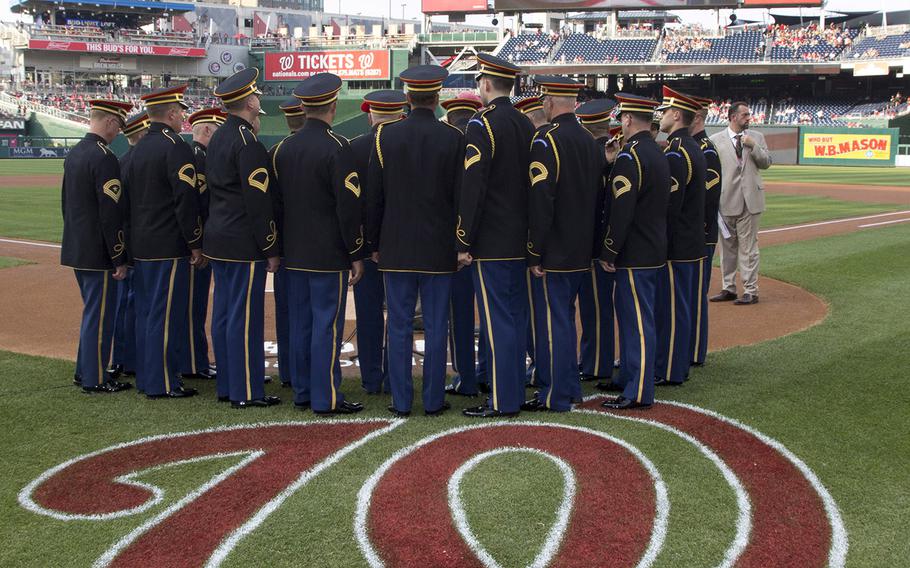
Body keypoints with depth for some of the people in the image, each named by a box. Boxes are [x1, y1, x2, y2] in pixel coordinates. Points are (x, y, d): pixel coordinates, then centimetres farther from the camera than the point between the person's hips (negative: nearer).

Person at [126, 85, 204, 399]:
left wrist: (136, 238, 21)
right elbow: (186, 200, -18)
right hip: (169, 247, -9)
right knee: (168, 314, -3)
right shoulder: (175, 147, -14)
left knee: (146, 312, 14)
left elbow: (129, 195, 17)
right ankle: (163, 383, 0)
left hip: (142, 246, 9)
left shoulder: (139, 148, 12)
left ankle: (146, 376, 21)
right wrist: (196, 244, -12)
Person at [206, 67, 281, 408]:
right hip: (245, 245, -9)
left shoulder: (217, 139, 13)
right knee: (246, 316, -4)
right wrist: (271, 250, -13)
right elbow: (258, 203, -18)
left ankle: (227, 386, 20)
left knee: (223, 313, 12)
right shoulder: (248, 143, -16)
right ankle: (246, 392, 1)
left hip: (218, 240, 9)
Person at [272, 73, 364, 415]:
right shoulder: (336, 147, -14)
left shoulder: (284, 149, 6)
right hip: (329, 255, -6)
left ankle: (302, 393, 20)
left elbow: (278, 202, 10)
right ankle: (326, 398, 1)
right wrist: (356, 254, -8)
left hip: (295, 254, 7)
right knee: (328, 324, -2)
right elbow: (348, 206, -15)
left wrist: (284, 247, 18)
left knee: (300, 323, 12)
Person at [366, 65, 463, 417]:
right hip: (439, 249, -1)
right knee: (436, 326, 6)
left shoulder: (386, 136, -2)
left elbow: (374, 196, 1)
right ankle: (434, 401, 11)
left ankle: (401, 401, 10)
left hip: (396, 248, 1)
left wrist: (375, 243, 10)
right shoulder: (453, 138, -5)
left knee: (399, 326, 6)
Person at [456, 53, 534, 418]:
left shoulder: (482, 124, -13)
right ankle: (515, 391, 21)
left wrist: (463, 242, -14)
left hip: (490, 244, -8)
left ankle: (502, 401, 0)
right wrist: (528, 234, 19)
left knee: (496, 320, -4)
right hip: (522, 243, 8)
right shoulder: (526, 125, 10)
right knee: (516, 316, 13)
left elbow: (472, 188, -18)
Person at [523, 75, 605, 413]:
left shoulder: (546, 140, -16)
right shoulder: (590, 142, 10)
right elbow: (599, 197, 14)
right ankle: (570, 387, 27)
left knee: (553, 321, -1)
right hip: (582, 253, 8)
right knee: (565, 318, 18)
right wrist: (591, 243, 19)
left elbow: (540, 202, -20)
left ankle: (554, 396, 5)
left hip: (555, 254, -8)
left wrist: (535, 254, -16)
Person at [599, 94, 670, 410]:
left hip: (634, 254, -10)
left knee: (637, 321, -6)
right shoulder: (658, 154, 13)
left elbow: (621, 210, -21)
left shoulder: (629, 156, -17)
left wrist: (608, 252, -16)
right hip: (654, 251, 10)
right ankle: (629, 378, 29)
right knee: (633, 317, 18)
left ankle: (639, 393, -1)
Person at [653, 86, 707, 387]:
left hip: (675, 246, -10)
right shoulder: (694, 149, 14)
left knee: (671, 308, -3)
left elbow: (669, 205, -21)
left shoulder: (676, 153, -18)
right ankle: (680, 363, 25)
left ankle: (668, 372, 3)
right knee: (682, 307, 16)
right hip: (692, 243, 10)